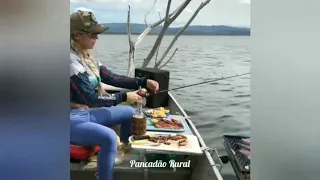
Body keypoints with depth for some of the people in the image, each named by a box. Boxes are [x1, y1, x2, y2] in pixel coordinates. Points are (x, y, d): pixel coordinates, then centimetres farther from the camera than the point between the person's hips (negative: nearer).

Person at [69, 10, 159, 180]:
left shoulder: (86, 57, 5)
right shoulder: (72, 60, -22)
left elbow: (112, 78, 6)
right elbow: (91, 98, -23)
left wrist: (144, 82, -3)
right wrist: (124, 97, -16)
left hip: (84, 114, 10)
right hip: (72, 119, -10)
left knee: (129, 113, 12)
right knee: (109, 137, -33)